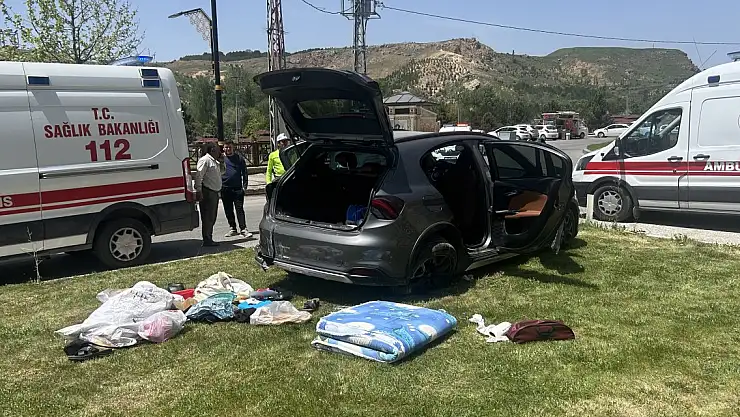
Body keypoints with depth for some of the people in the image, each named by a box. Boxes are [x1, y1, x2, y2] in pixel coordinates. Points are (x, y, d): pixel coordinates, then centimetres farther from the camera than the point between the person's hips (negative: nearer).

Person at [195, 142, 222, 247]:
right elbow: (198, 175, -19)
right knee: (207, 217, -8)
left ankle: (209, 239, 21)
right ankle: (207, 240, -5)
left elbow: (221, 172, 32)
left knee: (212, 218, 13)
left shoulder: (214, 161, 19)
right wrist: (198, 191, -23)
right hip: (207, 192, -10)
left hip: (214, 192, 10)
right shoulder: (205, 160, -11)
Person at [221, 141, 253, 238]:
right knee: (228, 211, 9)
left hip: (237, 189, -2)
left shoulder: (239, 158, 6)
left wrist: (244, 185, -1)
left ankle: (243, 229, -5)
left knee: (240, 210, -6)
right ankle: (233, 229, 19)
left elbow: (244, 173, 8)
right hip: (225, 189, 2)